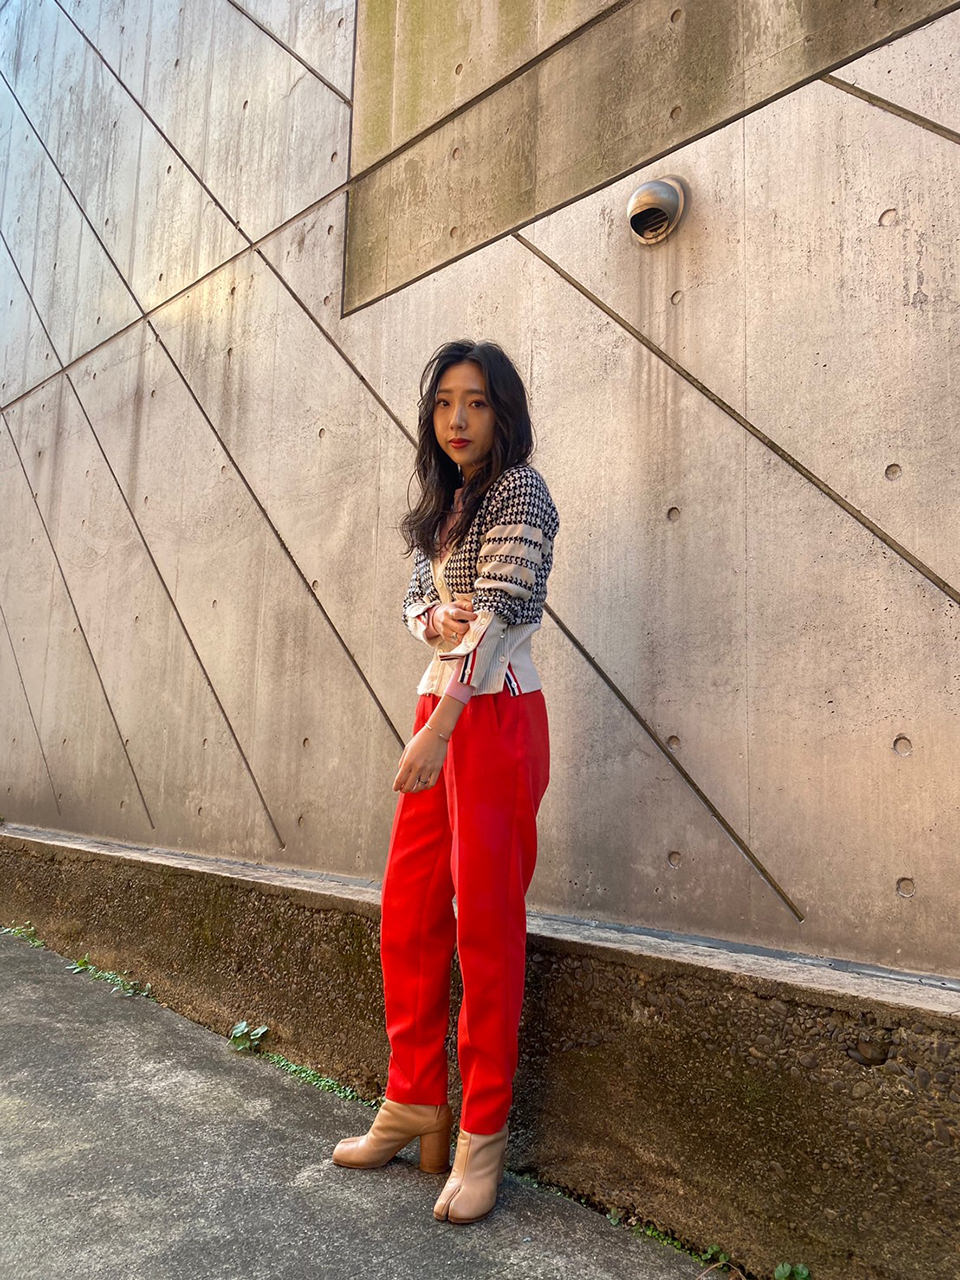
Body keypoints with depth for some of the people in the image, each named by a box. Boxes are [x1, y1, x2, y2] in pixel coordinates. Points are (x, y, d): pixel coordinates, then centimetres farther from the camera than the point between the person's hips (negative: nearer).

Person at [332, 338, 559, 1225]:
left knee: (485, 919, -3)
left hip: (497, 715, -8)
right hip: (440, 705, 8)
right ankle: (414, 1101, 26)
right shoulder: (443, 503, 17)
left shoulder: (519, 490, -7)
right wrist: (435, 620, -8)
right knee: (407, 912, 10)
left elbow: (503, 610, -18)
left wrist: (440, 728, -25)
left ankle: (483, 1135, 12)